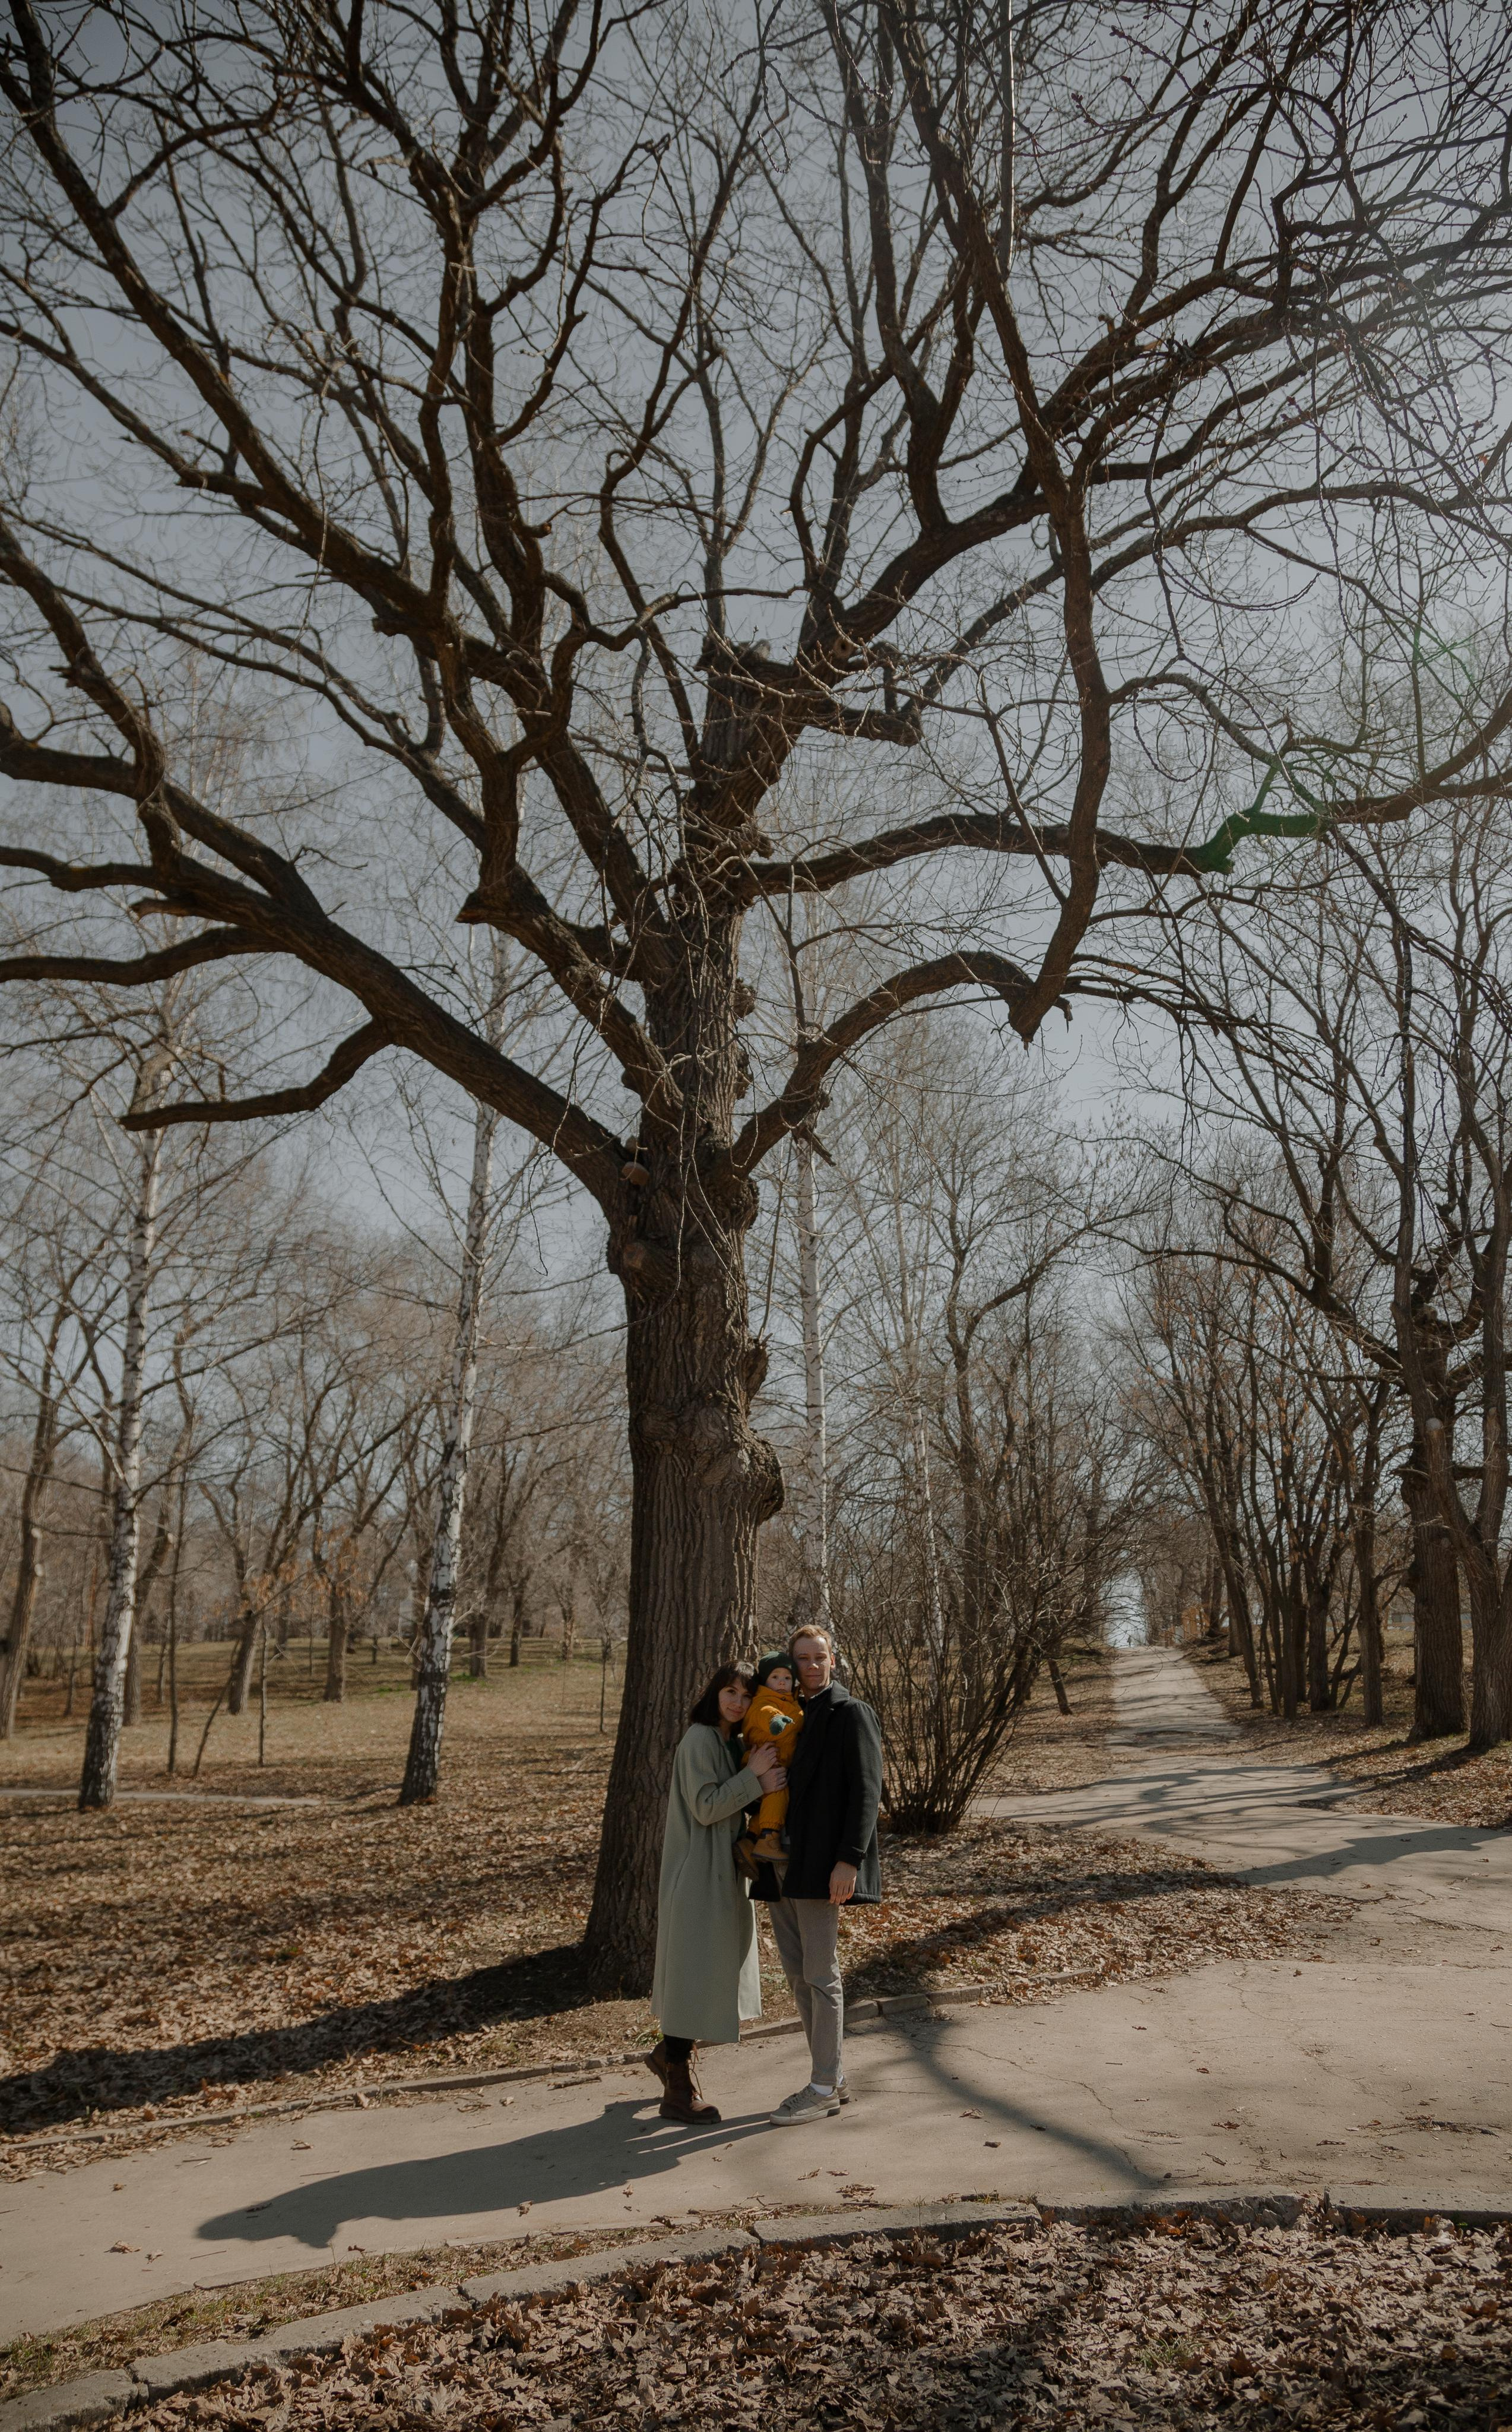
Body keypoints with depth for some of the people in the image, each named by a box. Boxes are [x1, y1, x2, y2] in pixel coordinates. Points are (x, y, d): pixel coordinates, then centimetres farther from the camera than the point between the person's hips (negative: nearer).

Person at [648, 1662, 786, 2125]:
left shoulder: (730, 1742, 13)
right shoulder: (700, 1740, -16)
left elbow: (735, 1806, 13)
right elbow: (705, 1808, -21)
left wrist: (760, 1784, -6)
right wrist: (753, 1778, -21)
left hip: (723, 1872, 9)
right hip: (697, 1874, -9)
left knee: (715, 1971, 17)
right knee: (694, 1970, -4)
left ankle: (670, 2053, 34)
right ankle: (679, 2089, 4)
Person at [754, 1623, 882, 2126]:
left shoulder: (851, 1713, -4)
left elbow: (866, 1790, -12)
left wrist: (849, 1859, -20)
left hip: (820, 1865, -8)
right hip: (779, 1864, 8)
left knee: (820, 1975, -3)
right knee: (797, 1973, 11)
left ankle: (824, 2087, 7)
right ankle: (834, 2078, 21)